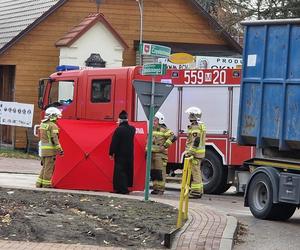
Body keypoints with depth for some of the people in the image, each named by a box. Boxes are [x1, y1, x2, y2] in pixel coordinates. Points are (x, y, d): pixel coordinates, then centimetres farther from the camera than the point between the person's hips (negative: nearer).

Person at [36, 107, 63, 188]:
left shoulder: (42, 124, 13)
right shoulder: (53, 126, -12)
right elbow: (55, 138, -18)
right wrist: (59, 149, -18)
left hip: (42, 148, 8)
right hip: (50, 149, -8)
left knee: (45, 166, 17)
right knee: (48, 167, -2)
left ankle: (39, 183, 17)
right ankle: (46, 184, 0)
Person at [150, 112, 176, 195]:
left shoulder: (164, 130, -7)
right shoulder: (152, 130, 17)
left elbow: (172, 137, -17)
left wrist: (165, 146, -17)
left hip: (160, 154, -8)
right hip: (152, 153, 8)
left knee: (160, 172, -8)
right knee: (153, 172, 8)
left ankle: (161, 189, -6)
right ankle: (155, 188, 15)